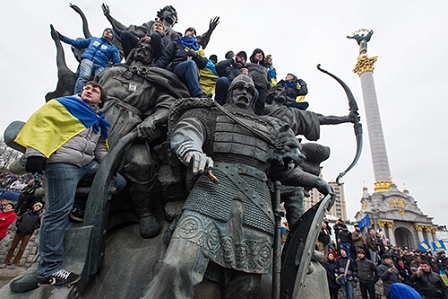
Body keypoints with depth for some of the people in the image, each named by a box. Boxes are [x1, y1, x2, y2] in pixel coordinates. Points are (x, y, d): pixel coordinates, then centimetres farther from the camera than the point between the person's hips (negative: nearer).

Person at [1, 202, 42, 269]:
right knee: (12, 247, 8)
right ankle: (6, 262, 20)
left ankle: (14, 263, 13)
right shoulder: (27, 213, 11)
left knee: (22, 249, 1)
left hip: (28, 234, -3)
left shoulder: (39, 216, 2)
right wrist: (18, 225, 4)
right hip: (19, 231, 3)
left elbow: (39, 224, 0)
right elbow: (19, 220, 19)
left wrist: (33, 227, -13)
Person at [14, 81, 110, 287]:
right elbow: (42, 121, -9)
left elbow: (100, 148, 25)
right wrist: (35, 152, -23)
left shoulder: (98, 121, 24)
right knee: (59, 210, -10)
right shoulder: (66, 104, 6)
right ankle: (48, 270, -3)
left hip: (87, 165, 8)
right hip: (63, 162, -8)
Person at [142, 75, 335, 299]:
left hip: (257, 203, 4)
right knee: (178, 268, -21)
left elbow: (280, 168, 35)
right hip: (214, 190, -3)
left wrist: (313, 180, 25)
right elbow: (185, 131, 0)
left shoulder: (268, 127, 32)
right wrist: (193, 150, -24)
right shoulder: (210, 112, 21)